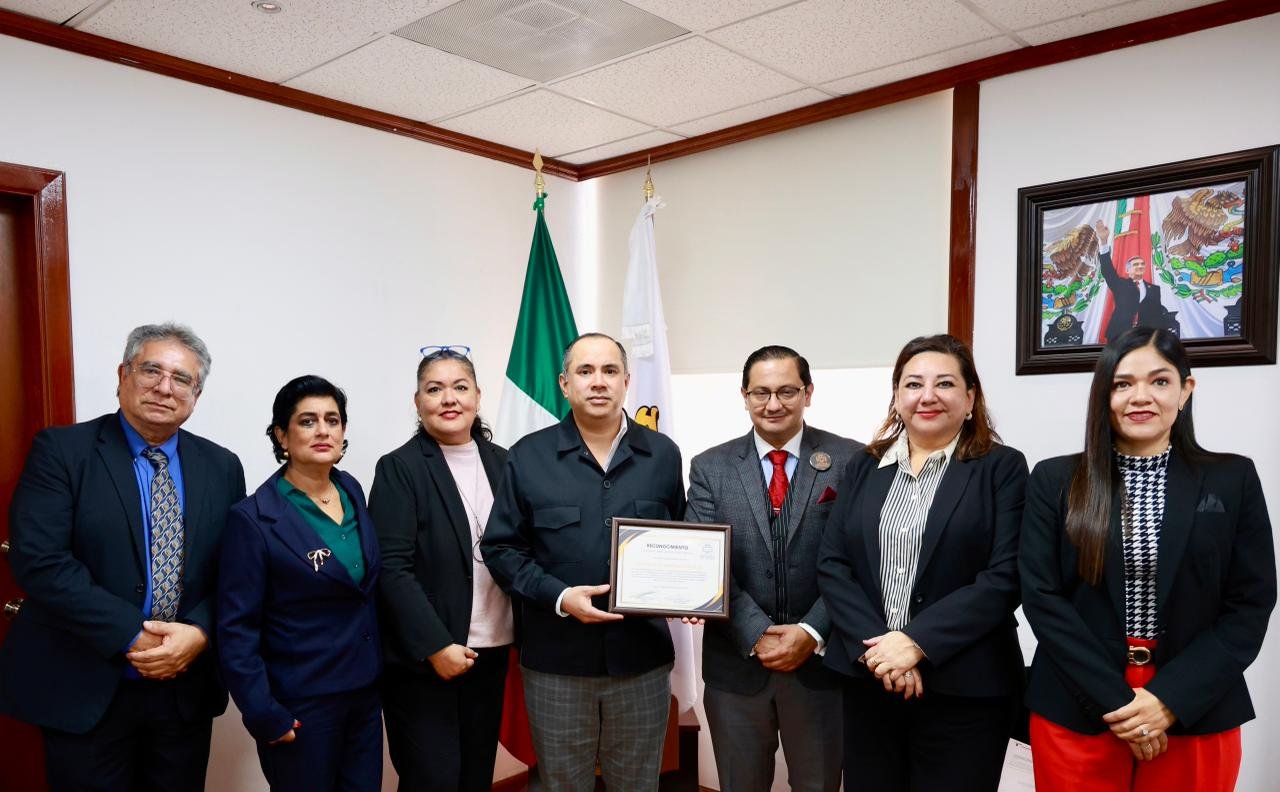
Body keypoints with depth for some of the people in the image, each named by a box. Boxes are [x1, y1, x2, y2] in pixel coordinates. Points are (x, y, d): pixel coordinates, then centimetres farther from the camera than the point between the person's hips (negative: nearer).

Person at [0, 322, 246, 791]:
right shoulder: (61, 450, -6)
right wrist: (132, 636, -19)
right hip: (84, 689, -3)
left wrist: (199, 633, -15)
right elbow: (38, 561, -16)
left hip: (186, 689, 3)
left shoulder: (222, 467, 4)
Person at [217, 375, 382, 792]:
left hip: (365, 693, 6)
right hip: (299, 706, -5)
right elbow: (237, 629, -13)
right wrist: (263, 713, -15)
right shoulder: (254, 518, -16)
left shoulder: (352, 490, 2)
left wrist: (378, 667, 9)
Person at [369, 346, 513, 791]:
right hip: (423, 658, -5)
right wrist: (436, 645, -18)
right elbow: (392, 569, -13)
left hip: (491, 650, 5)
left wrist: (521, 628, 0)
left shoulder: (501, 462, 6)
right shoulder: (399, 469, -8)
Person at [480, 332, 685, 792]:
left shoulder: (663, 455, 4)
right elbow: (500, 548, -1)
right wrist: (558, 597, -14)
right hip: (557, 660, -1)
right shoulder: (528, 456, -2)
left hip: (642, 656, 1)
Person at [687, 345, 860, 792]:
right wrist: (756, 635, -15)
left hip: (822, 660, -1)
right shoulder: (710, 468, 1)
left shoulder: (850, 461, -3)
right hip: (736, 663, 1)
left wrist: (813, 633, -16)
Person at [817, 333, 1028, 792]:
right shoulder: (863, 469, 8)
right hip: (869, 681, 3)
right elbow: (831, 565, 1)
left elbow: (1004, 577, -12)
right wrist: (873, 647, -12)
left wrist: (917, 643, -18)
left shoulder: (1002, 468, -2)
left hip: (963, 689, -3)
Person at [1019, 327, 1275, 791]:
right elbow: (1041, 596, -6)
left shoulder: (1233, 479, 0)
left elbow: (1251, 605, -2)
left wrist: (1170, 699, -12)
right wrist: (1115, 699, -13)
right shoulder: (1054, 480, -2)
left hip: (1197, 719, 1)